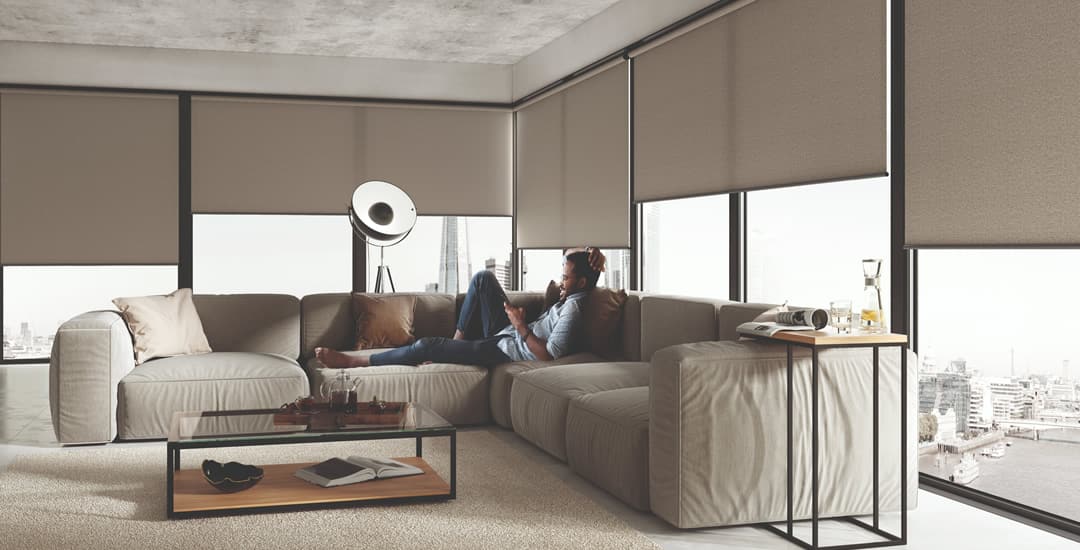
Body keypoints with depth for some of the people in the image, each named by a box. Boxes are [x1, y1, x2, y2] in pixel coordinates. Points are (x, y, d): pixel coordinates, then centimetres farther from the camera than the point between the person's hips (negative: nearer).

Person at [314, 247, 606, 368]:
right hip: (504, 334, 10)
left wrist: (522, 327, -24)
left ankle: (352, 361, 1)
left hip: (506, 351, -10)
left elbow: (549, 354, -31)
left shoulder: (573, 309, -24)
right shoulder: (571, 293, 3)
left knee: (427, 346, -13)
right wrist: (591, 251, -4)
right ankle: (458, 341, 10)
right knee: (483, 277, 6)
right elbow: (570, 254, 18)